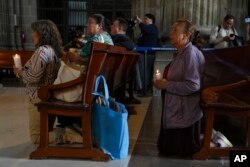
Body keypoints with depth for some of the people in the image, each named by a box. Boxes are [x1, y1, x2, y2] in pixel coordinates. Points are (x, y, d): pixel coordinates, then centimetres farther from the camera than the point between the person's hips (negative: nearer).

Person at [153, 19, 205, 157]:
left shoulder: (191, 54, -23)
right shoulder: (181, 53, 10)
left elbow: (193, 85, -30)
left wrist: (167, 85, -22)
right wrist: (164, 80, 4)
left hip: (185, 112, -10)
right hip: (175, 108, 10)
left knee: (184, 150, 8)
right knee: (169, 147, 23)